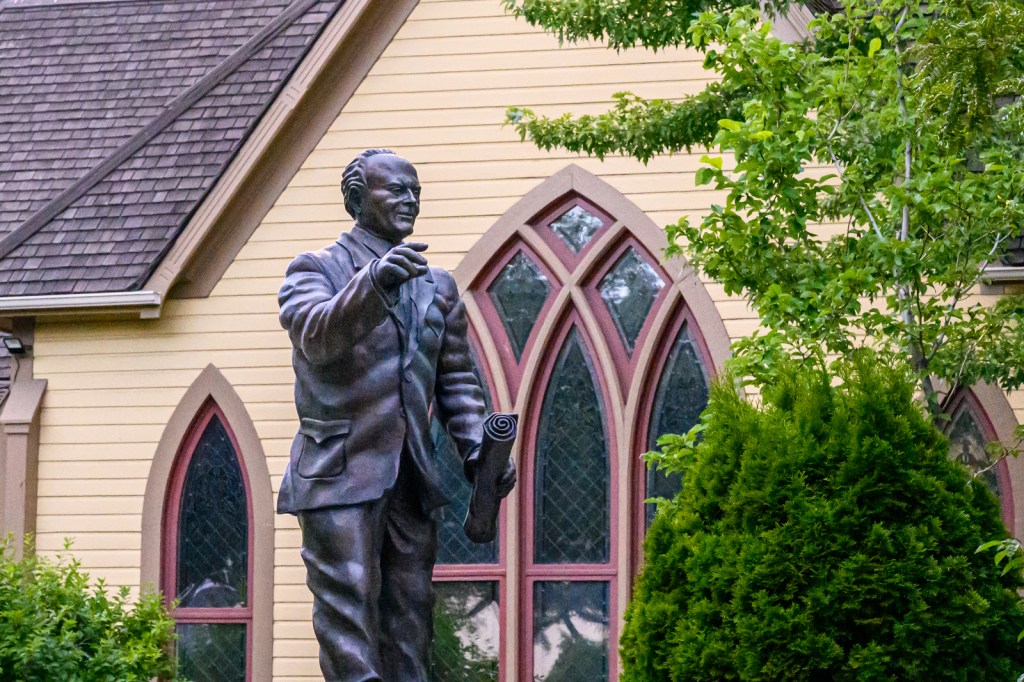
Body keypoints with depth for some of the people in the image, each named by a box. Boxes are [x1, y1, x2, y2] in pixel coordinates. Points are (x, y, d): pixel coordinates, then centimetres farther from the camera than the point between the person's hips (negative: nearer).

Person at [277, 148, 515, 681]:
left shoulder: (438, 286, 17)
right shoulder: (316, 269, 0)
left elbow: (455, 379, 18)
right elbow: (317, 336, -21)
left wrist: (476, 449, 2)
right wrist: (374, 283, -38)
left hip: (412, 478, 6)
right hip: (339, 476, -6)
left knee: (410, 624, 8)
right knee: (349, 620, -10)